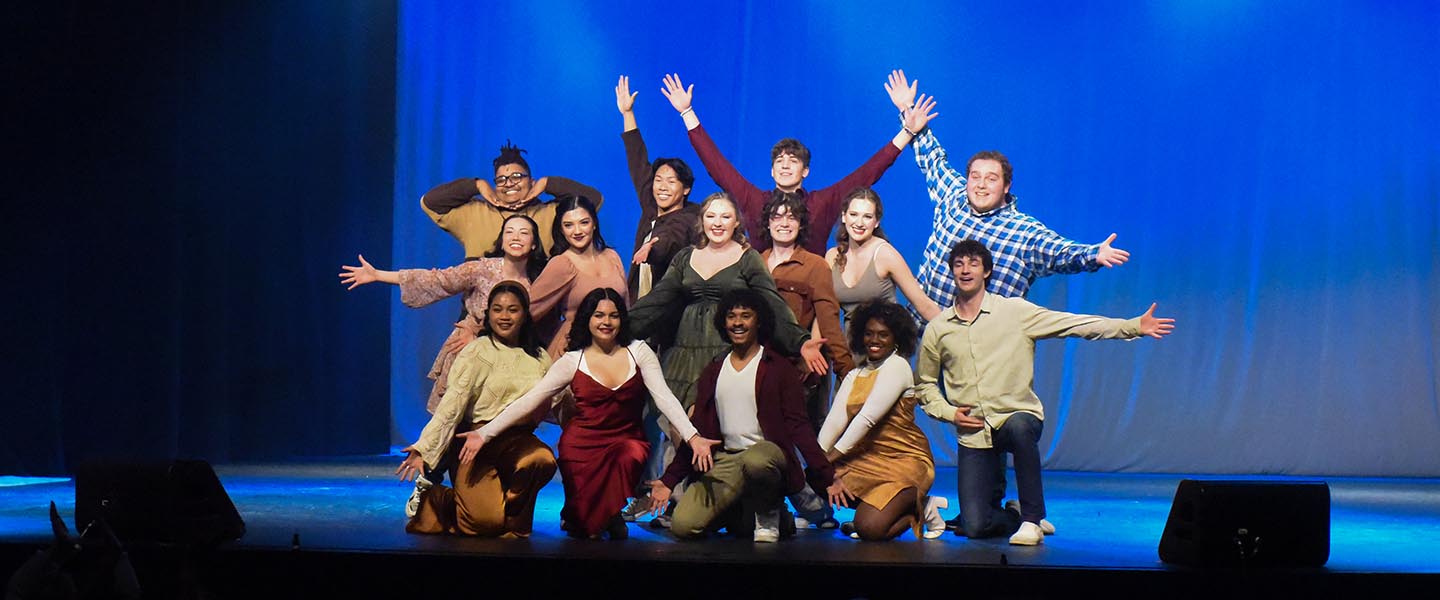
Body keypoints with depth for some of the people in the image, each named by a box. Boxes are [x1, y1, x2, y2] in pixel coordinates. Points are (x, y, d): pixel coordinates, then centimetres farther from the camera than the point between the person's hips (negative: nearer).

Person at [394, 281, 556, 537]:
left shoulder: (538, 358, 14)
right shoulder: (477, 351, 1)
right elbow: (452, 404, -7)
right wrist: (423, 449, -16)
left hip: (519, 441, 3)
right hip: (476, 443, -3)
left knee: (543, 459, -34)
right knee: (485, 522, -23)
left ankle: (513, 521, -5)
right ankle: (432, 501, 11)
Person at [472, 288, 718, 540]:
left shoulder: (638, 352, 1)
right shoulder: (573, 361, -1)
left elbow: (664, 397, -8)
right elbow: (529, 401, -4)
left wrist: (692, 437, -24)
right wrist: (485, 434, -14)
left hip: (627, 440, 1)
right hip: (582, 443, -1)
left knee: (630, 457, -36)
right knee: (582, 527, -14)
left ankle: (608, 516, -4)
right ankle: (578, 517, 27)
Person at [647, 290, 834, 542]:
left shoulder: (778, 368, 3)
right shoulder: (713, 372, 17)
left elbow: (798, 425, -2)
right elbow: (699, 430, 20)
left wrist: (827, 476, -12)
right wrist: (669, 480, 15)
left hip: (768, 450, -4)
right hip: (725, 461, 4)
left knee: (755, 461, -42)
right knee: (683, 524, -18)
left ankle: (768, 516, -8)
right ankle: (745, 512, 13)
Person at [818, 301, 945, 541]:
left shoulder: (897, 366, -9)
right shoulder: (855, 375, 14)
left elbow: (868, 418, -18)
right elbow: (835, 419, -1)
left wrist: (829, 458, -21)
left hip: (904, 461, -7)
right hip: (865, 459, 7)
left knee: (870, 528, -25)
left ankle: (922, 509, 6)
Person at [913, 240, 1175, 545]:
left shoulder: (1014, 311, 0)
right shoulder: (937, 329, 6)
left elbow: (1074, 324, -7)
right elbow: (925, 385, 17)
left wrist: (1134, 326, -16)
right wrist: (948, 412, -2)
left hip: (1017, 416, -2)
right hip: (973, 434, 2)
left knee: (1019, 427, -41)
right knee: (974, 526, -11)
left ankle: (1032, 518, -22)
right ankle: (1014, 514, 25)